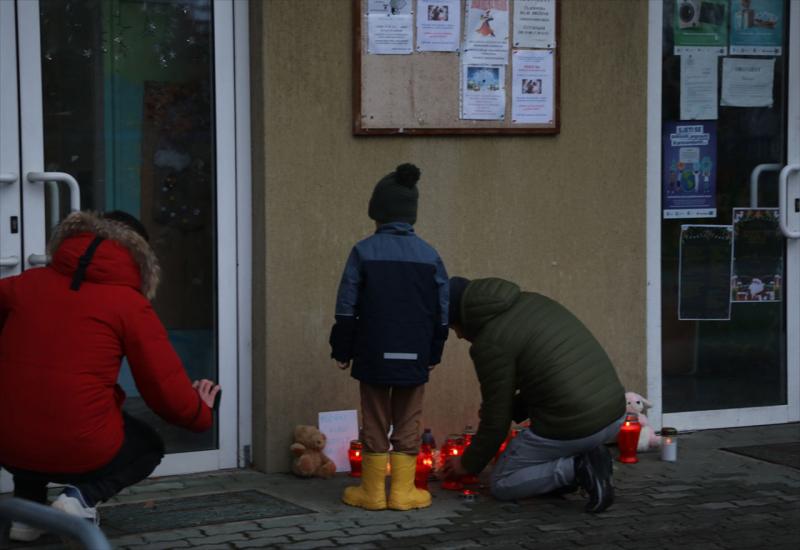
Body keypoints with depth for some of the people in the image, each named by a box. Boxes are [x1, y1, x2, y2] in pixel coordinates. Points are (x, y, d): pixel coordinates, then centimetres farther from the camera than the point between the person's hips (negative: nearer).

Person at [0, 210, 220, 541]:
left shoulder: (28, 284, 6)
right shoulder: (130, 305, -2)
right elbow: (168, 393, -3)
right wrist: (201, 413, 19)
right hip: (81, 452, -4)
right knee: (148, 447, 28)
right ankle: (84, 496, 1)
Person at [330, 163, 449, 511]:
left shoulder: (364, 252, -4)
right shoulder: (429, 256, 2)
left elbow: (347, 307, -4)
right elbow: (442, 311, 6)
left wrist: (342, 350, 5)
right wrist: (434, 352, 16)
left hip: (374, 354, -1)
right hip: (414, 358, 1)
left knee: (375, 423, 7)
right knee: (408, 423, 9)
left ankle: (373, 492, 11)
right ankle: (402, 491, 9)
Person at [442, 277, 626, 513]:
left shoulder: (489, 343, -9)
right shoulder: (533, 301, 14)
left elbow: (496, 422, -2)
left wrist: (468, 464, 15)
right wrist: (514, 408, 27)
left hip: (571, 428, -7)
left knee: (501, 484, 15)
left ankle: (577, 468, -7)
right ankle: (586, 457, 12)